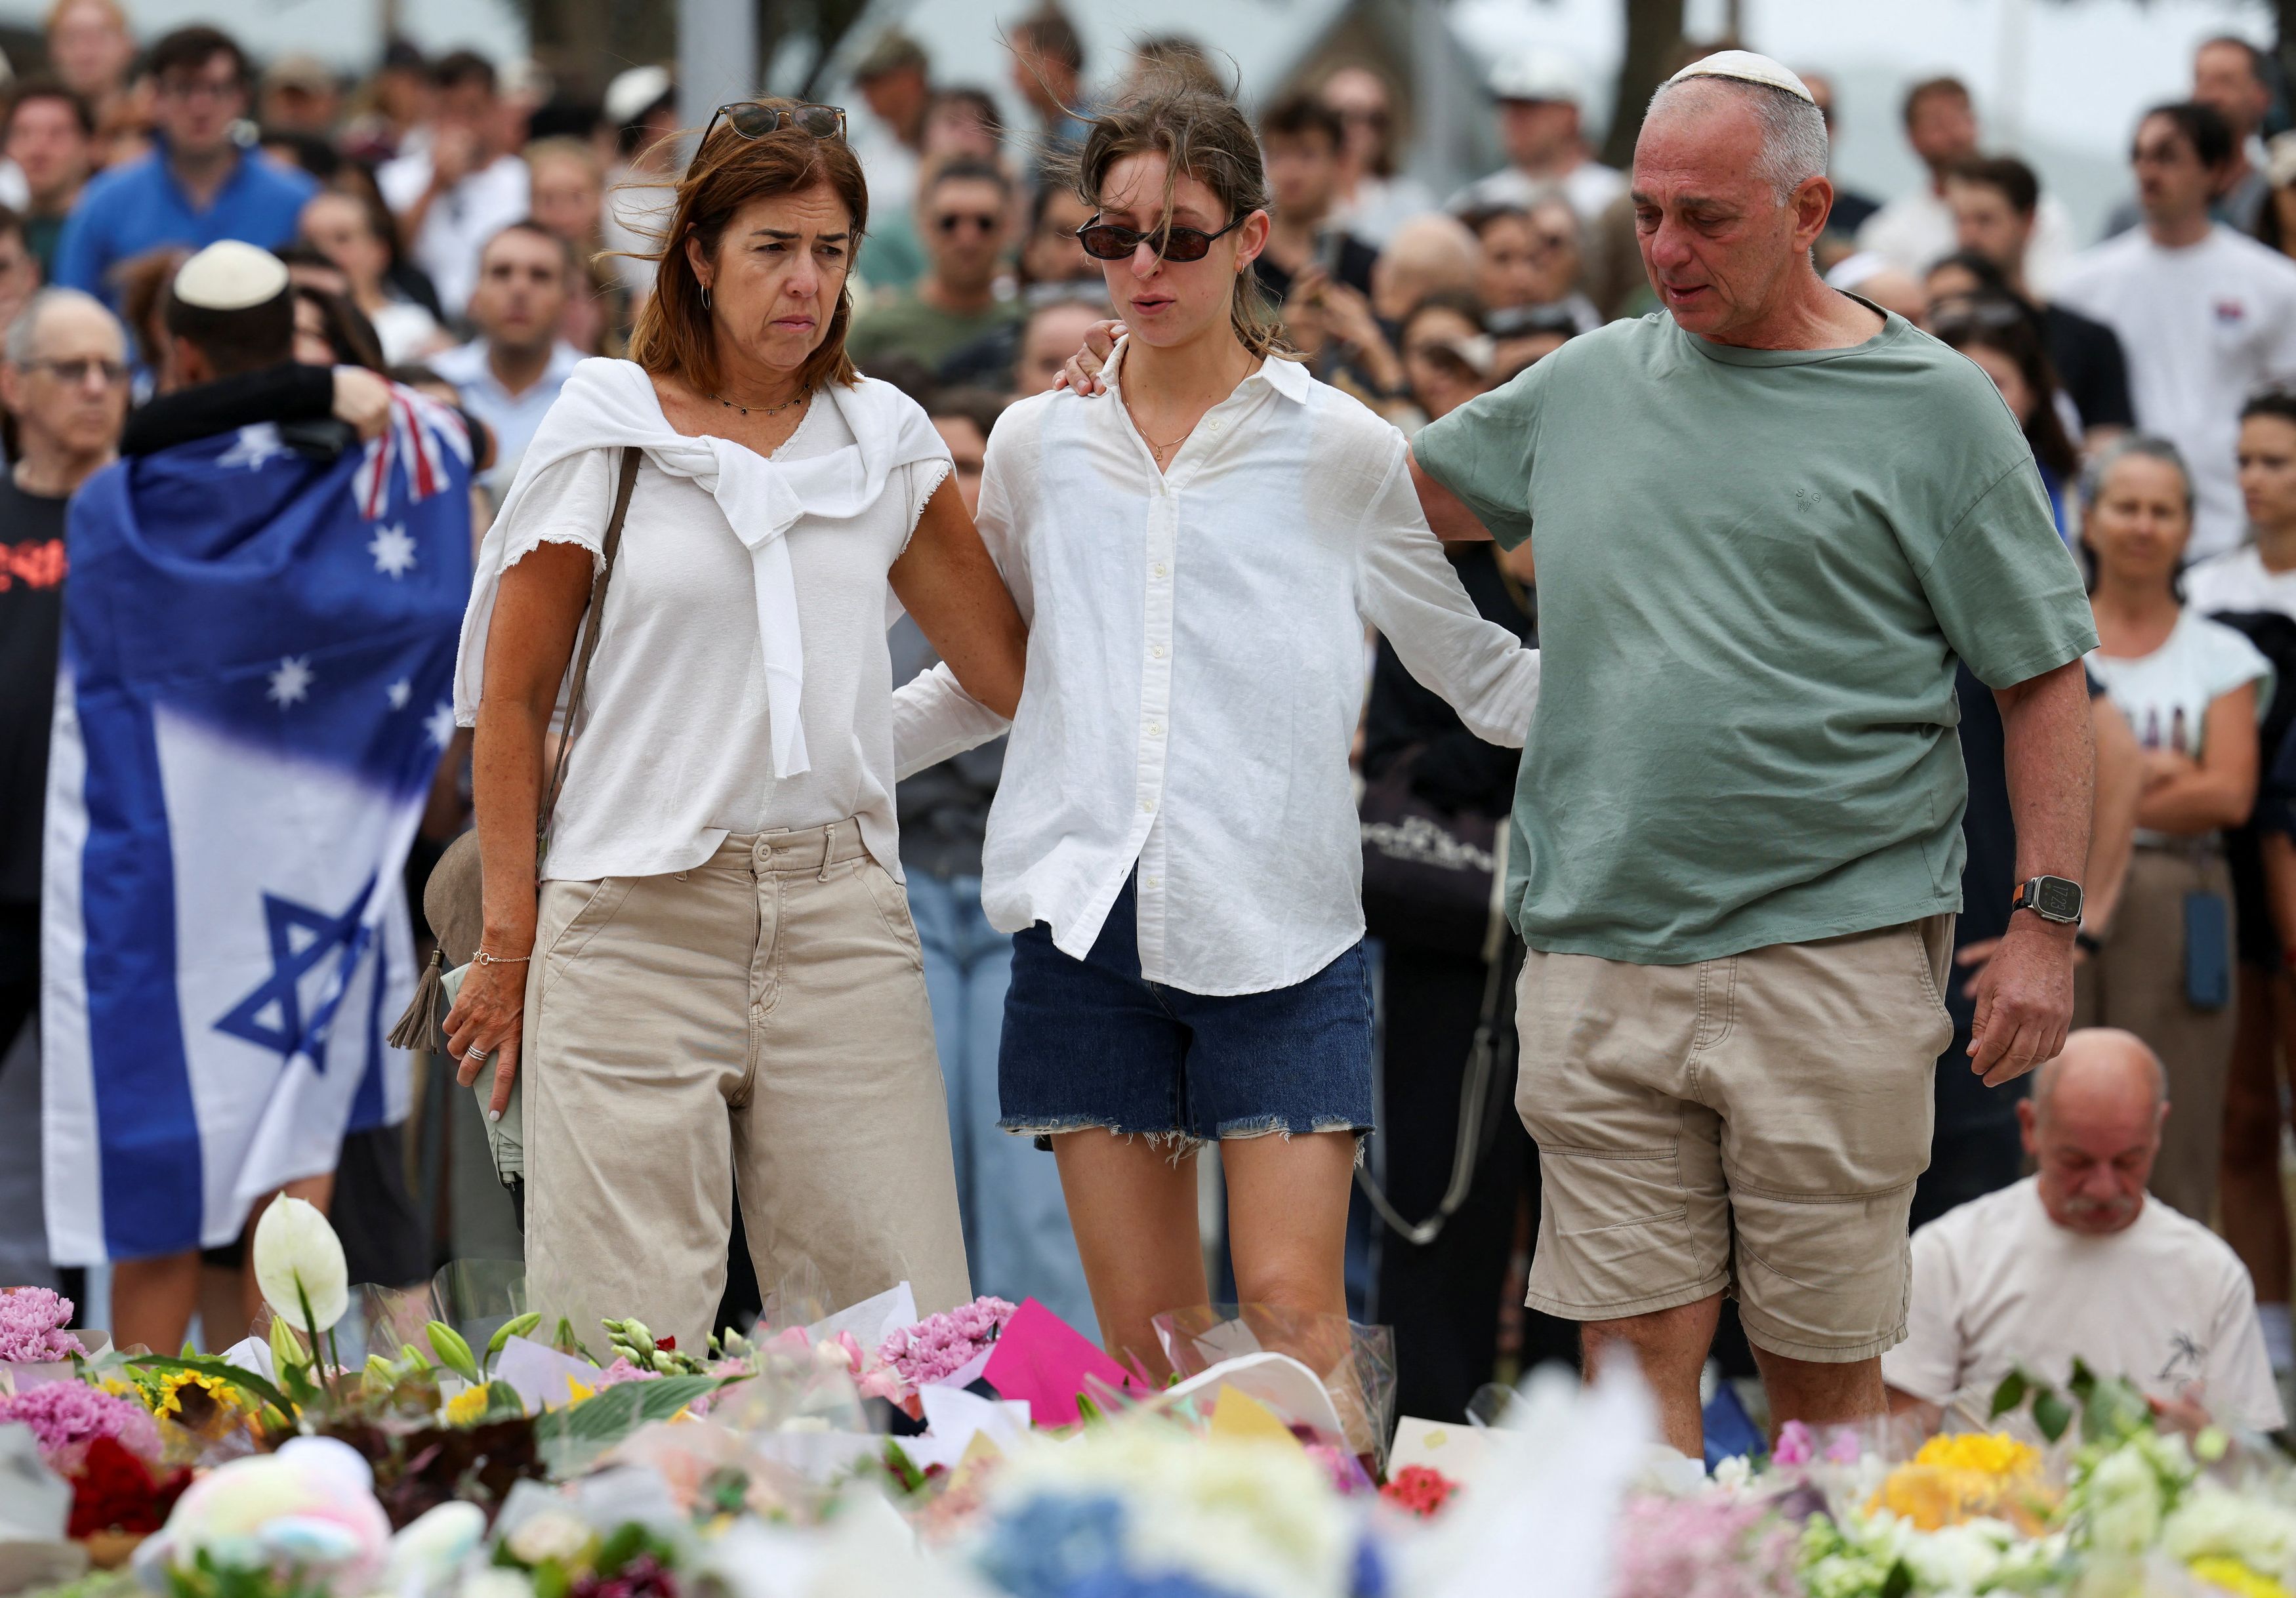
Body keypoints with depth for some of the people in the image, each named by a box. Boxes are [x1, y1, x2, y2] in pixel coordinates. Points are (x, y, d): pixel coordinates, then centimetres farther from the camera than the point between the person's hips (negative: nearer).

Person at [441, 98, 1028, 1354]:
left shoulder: (882, 437, 12)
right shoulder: (605, 428, 4)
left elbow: (1014, 670, 14)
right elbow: (512, 696, 6)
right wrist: (508, 940, 1)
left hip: (840, 919, 3)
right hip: (637, 921, -3)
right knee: (628, 1339, -6)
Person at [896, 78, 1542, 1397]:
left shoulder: (1339, 450, 5)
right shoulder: (1039, 446, 13)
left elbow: (1483, 675, 10)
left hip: (1276, 928, -3)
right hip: (1088, 925, 3)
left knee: (1294, 1319, -13)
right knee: (1146, 1357, 1)